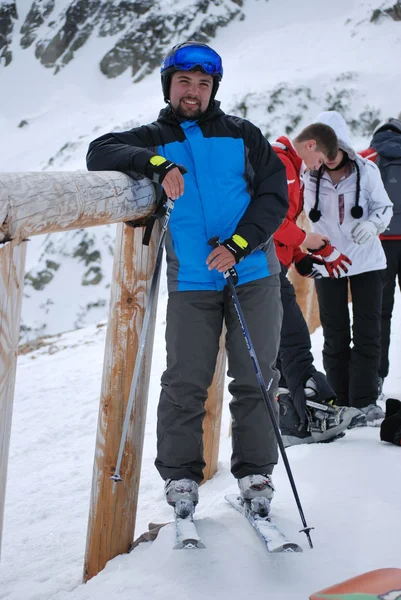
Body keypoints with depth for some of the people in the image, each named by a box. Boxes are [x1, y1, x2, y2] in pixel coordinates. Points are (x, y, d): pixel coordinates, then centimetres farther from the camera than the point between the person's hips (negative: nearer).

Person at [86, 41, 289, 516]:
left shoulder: (243, 135, 8)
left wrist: (238, 245, -12)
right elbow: (100, 153, -6)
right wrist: (158, 165, -21)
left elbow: (274, 194, 3)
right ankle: (180, 474, 10)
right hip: (191, 282, 0)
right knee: (185, 382, -2)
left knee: (255, 378, 3)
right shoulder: (154, 139, 9)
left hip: (253, 273, 1)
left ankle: (255, 472, 13)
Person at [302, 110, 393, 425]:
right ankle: (340, 401, 14)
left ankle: (365, 401, 5)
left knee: (367, 332, -1)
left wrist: (372, 224, -23)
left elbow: (385, 207, -3)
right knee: (335, 335, 6)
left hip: (367, 260, -1)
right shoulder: (310, 176, -6)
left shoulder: (365, 171, -10)